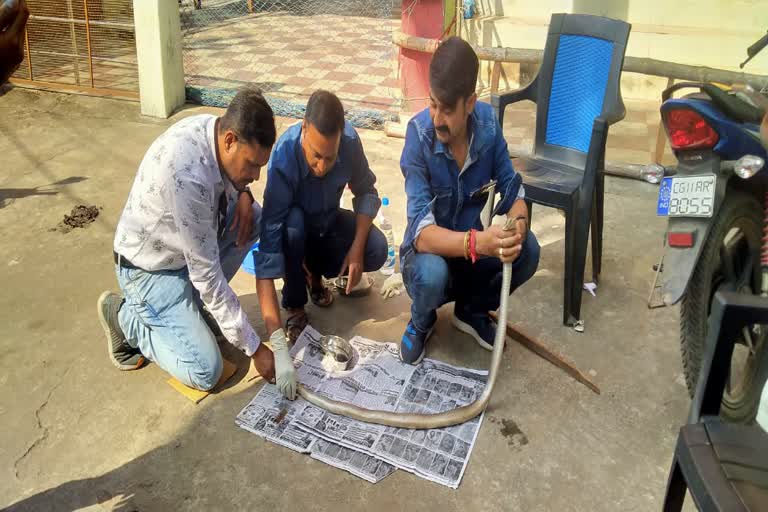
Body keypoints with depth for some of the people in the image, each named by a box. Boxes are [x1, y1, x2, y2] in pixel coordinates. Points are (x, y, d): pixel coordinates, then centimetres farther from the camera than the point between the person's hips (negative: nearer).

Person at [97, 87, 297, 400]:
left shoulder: (212, 127, -13)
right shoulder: (187, 176, -37)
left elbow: (230, 178, 12)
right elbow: (208, 275, -31)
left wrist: (243, 194, -14)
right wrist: (255, 348, -24)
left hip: (181, 247, 9)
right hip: (150, 268, -8)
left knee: (254, 217, -5)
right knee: (205, 372, -13)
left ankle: (195, 303, 6)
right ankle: (124, 315, 6)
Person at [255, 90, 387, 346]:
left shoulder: (350, 140, -27)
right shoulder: (283, 159, -37)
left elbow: (366, 192, -9)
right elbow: (268, 241, -42)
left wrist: (357, 247, -27)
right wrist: (274, 332, -47)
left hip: (328, 222, 3)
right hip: (294, 229, -3)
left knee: (376, 250, -22)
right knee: (293, 221, -37)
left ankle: (313, 270, 8)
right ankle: (295, 307, -13)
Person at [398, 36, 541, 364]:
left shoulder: (487, 122, -14)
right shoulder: (419, 133, -25)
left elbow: (513, 192, -8)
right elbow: (422, 233, -32)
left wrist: (518, 227, -32)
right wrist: (478, 242, -48)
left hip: (473, 246, 4)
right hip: (431, 250, -4)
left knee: (527, 250, -21)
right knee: (432, 274, -35)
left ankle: (472, 309, 9)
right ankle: (421, 322, 3)